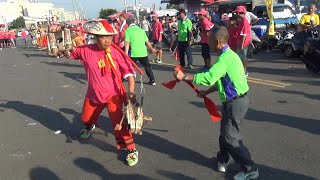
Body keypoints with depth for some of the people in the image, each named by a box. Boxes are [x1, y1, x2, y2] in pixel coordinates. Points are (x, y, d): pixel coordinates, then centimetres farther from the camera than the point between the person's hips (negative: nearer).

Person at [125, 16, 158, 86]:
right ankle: (152, 80, 25)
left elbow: (127, 43, -12)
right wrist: (152, 49, 29)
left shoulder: (128, 30, -2)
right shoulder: (141, 30, 11)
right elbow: (147, 42, 13)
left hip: (133, 53, -3)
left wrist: (126, 53, -15)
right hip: (143, 52, 4)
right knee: (147, 66, 20)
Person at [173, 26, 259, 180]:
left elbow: (209, 77, -34)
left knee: (230, 137, 1)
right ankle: (222, 159, 41)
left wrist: (184, 77, -27)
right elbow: (220, 80, 17)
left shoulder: (226, 58, -23)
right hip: (236, 99, 10)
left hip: (235, 102, -10)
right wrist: (206, 92, 15)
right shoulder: (228, 55, 10)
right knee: (225, 131, 22)